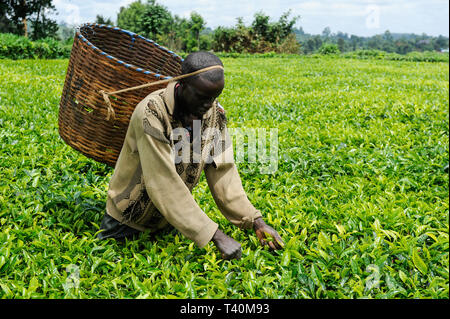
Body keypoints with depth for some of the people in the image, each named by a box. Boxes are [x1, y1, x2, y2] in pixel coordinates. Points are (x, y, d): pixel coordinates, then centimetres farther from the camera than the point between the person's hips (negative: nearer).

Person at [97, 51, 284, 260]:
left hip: (169, 219, 5)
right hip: (129, 218, -4)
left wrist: (256, 221, -19)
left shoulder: (214, 112, -9)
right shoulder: (152, 112, -29)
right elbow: (163, 184, -32)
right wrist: (215, 235, -34)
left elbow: (223, 172, -9)